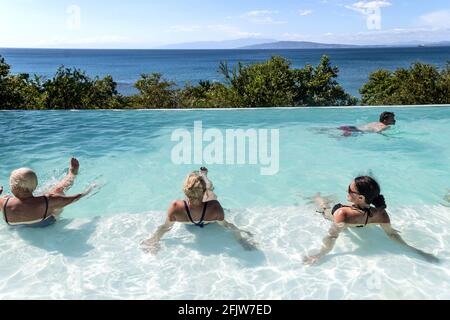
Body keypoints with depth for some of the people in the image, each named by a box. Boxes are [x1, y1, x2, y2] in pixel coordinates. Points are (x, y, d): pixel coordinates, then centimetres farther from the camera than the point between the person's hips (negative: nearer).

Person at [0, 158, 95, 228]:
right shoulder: (46, 201, -40)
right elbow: (72, 199, -25)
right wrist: (85, 193, -5)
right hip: (46, 224, -1)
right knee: (58, 189, 11)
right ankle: (73, 173, 41)